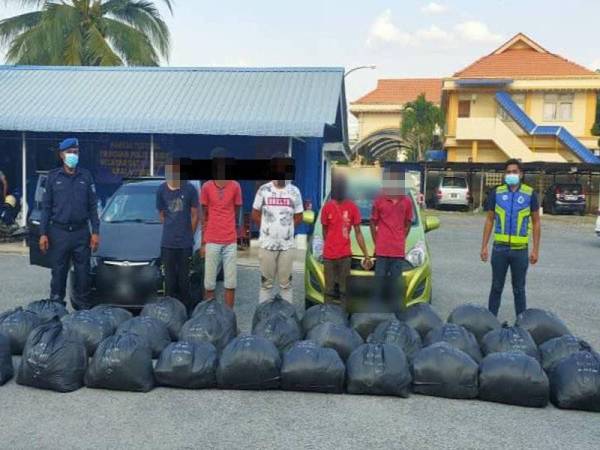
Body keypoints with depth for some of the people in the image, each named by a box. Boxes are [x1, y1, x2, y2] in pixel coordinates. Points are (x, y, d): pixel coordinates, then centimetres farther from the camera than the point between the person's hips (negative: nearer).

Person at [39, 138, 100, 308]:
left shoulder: (86, 176, 6)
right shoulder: (53, 177, 5)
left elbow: (92, 206, 6)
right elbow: (46, 207, 5)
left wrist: (95, 232, 0)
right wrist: (43, 233, -2)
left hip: (81, 232, 1)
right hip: (59, 232, 0)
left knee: (83, 272, 3)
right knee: (59, 272, 5)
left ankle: (83, 306, 12)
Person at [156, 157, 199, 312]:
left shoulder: (190, 189, -4)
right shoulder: (161, 190, 3)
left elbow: (195, 216, 3)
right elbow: (162, 215, 13)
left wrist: (188, 235, 4)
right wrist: (171, 230, 6)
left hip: (185, 243, -2)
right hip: (167, 243, 2)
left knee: (184, 278, 3)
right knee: (170, 279, 7)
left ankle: (186, 308, 12)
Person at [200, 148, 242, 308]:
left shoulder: (235, 186, 2)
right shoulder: (206, 187, 3)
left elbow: (236, 214, 10)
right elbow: (204, 216, 7)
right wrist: (203, 242, 5)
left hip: (231, 241, 0)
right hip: (211, 241, 0)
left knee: (231, 283, 2)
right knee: (209, 282, 3)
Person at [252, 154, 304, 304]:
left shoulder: (294, 191, 2)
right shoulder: (264, 190, -1)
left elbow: (298, 217, 8)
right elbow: (255, 215, 6)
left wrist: (285, 228, 3)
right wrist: (268, 228, 4)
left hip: (287, 244, 1)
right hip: (267, 244, -1)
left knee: (285, 283, 7)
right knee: (266, 282, 8)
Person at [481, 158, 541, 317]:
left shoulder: (530, 194, 1)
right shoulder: (496, 193, 4)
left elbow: (536, 223, 4)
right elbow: (489, 220, 7)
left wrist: (535, 249, -2)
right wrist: (484, 246, 2)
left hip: (520, 250, -1)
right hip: (499, 248, 1)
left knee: (519, 289, 8)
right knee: (496, 287, 9)